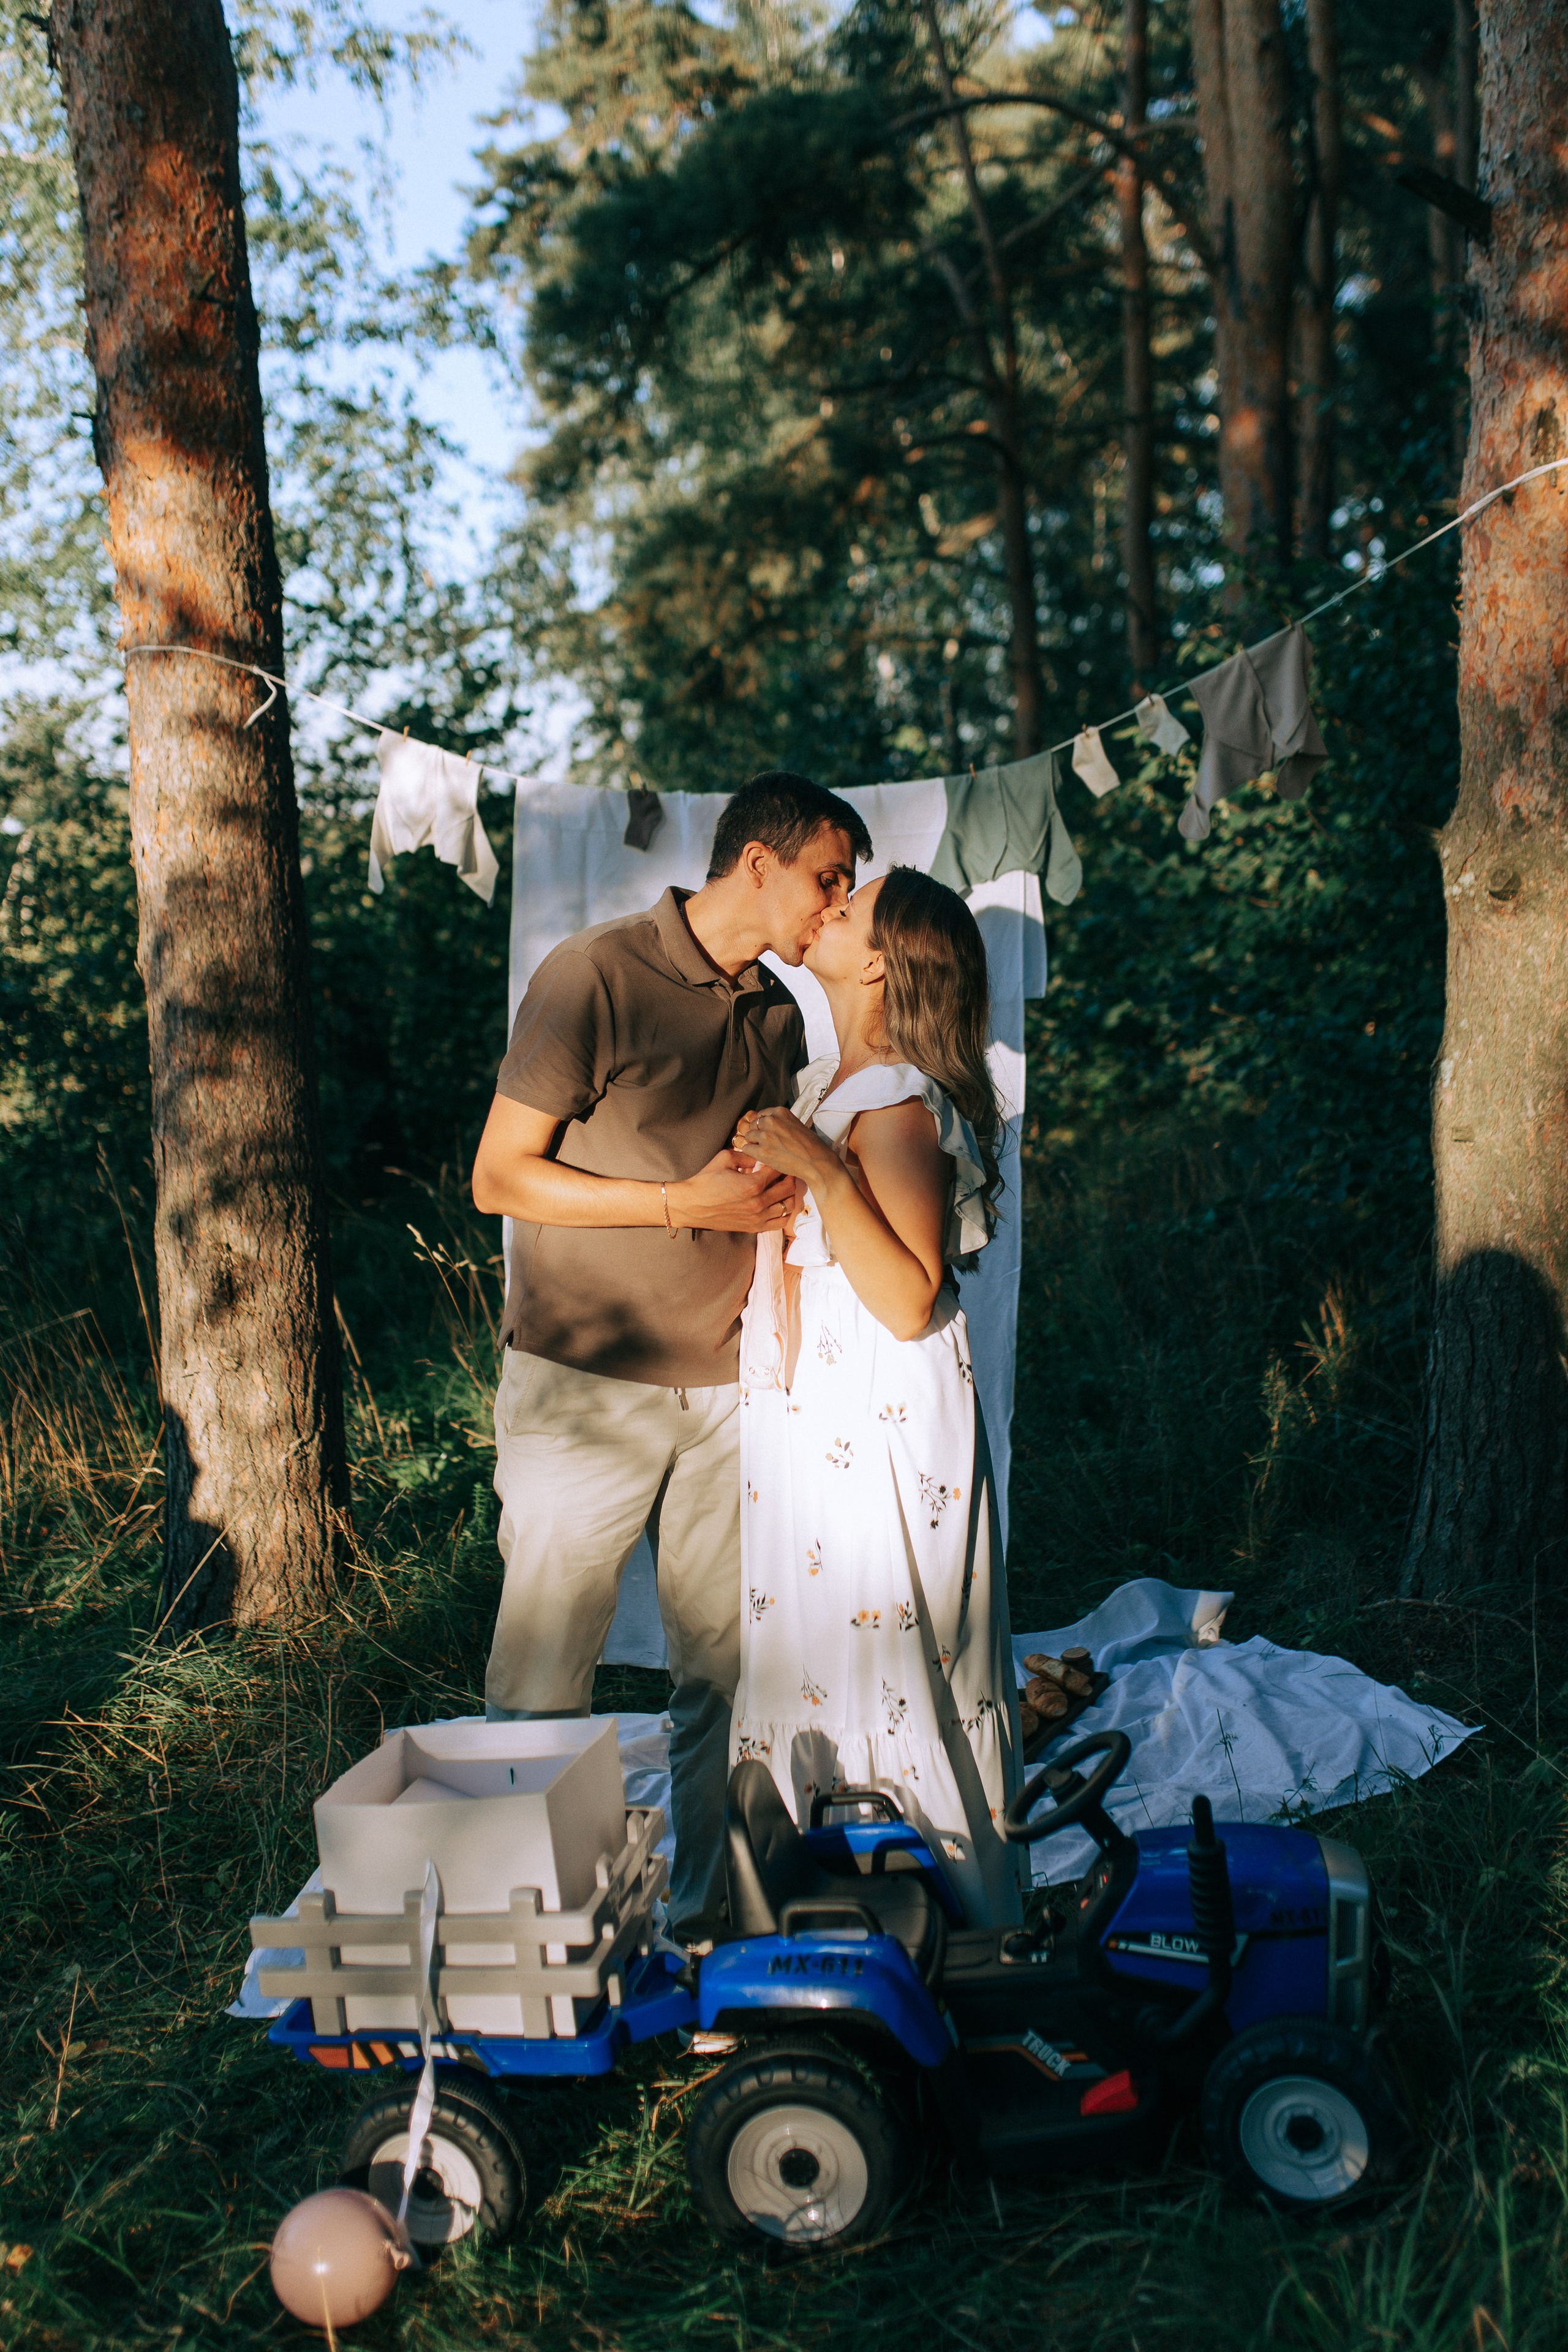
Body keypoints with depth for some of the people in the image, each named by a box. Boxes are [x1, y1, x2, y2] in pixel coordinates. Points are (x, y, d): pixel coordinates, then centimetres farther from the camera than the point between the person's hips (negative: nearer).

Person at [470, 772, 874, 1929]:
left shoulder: (779, 1016, 12)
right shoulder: (598, 975, -9)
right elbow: (500, 1178, -11)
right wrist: (687, 1203, -17)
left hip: (722, 1390, 6)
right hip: (584, 1386, -5)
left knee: (724, 1669, 7)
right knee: (544, 1681, 0)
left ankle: (707, 1903, 20)